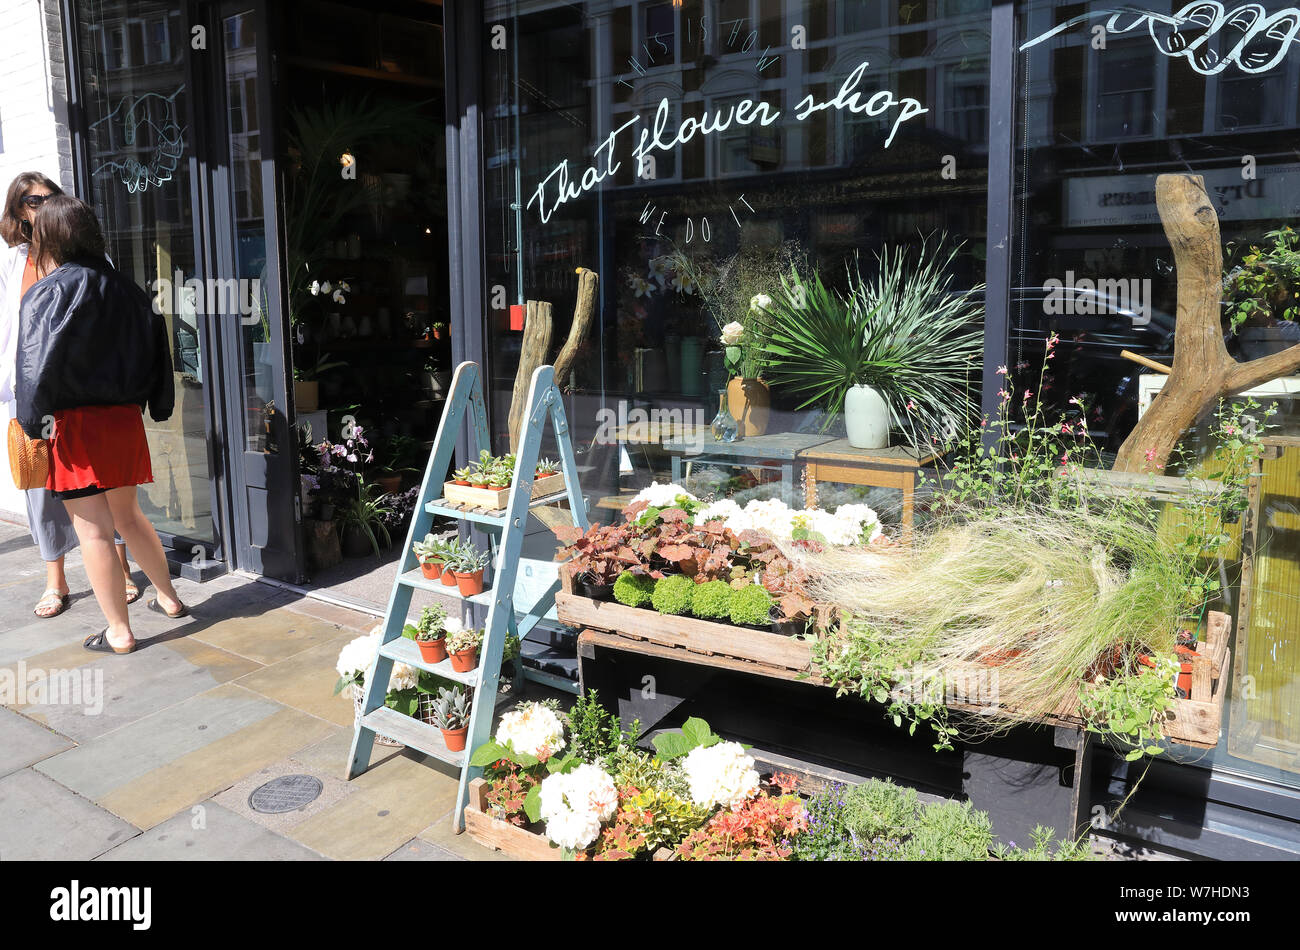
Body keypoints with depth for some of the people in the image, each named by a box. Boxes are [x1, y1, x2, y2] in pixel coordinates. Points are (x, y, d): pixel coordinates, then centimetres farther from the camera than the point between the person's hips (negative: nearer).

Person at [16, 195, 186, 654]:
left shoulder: (49, 292, -10)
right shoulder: (124, 288, 7)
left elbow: (40, 363, -18)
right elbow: (154, 352, 11)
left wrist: (32, 419, -9)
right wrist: (156, 406, 19)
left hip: (78, 425, -6)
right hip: (125, 418, 6)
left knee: (93, 530, 2)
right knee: (127, 515, 22)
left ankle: (119, 632, 8)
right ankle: (168, 598, 30)